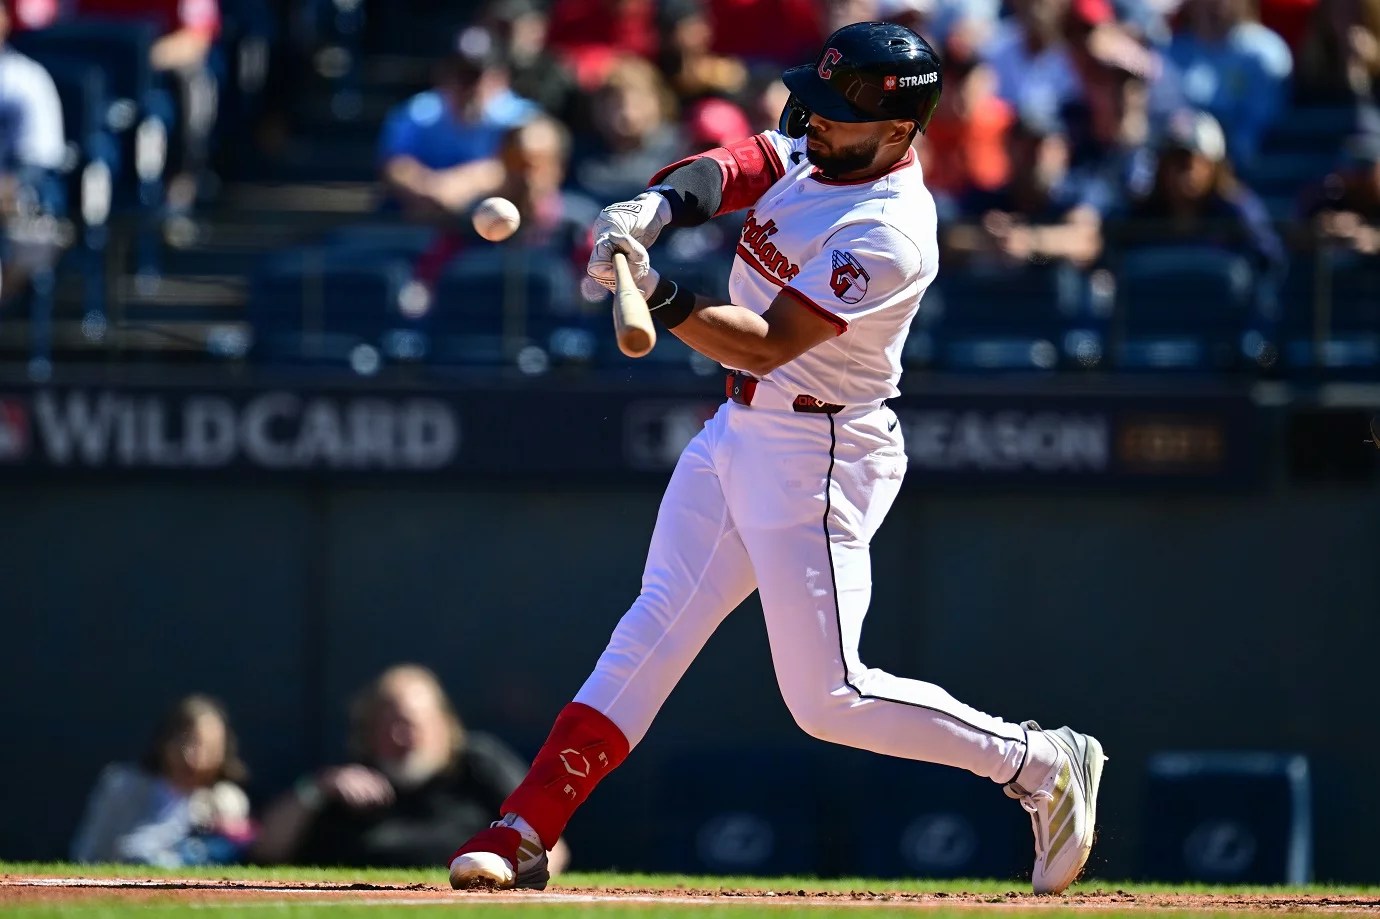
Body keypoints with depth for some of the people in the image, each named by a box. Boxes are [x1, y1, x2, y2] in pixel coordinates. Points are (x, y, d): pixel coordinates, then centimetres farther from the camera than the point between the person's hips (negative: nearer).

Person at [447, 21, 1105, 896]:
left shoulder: (889, 238, -25)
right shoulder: (809, 146, 0)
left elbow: (766, 346, -27)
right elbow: (726, 170, -12)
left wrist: (656, 295, -37)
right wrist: (654, 207, -32)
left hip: (816, 458, -8)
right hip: (739, 431, 8)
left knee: (827, 698, -6)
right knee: (650, 633, 7)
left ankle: (1039, 762, 7)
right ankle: (521, 835, 9)